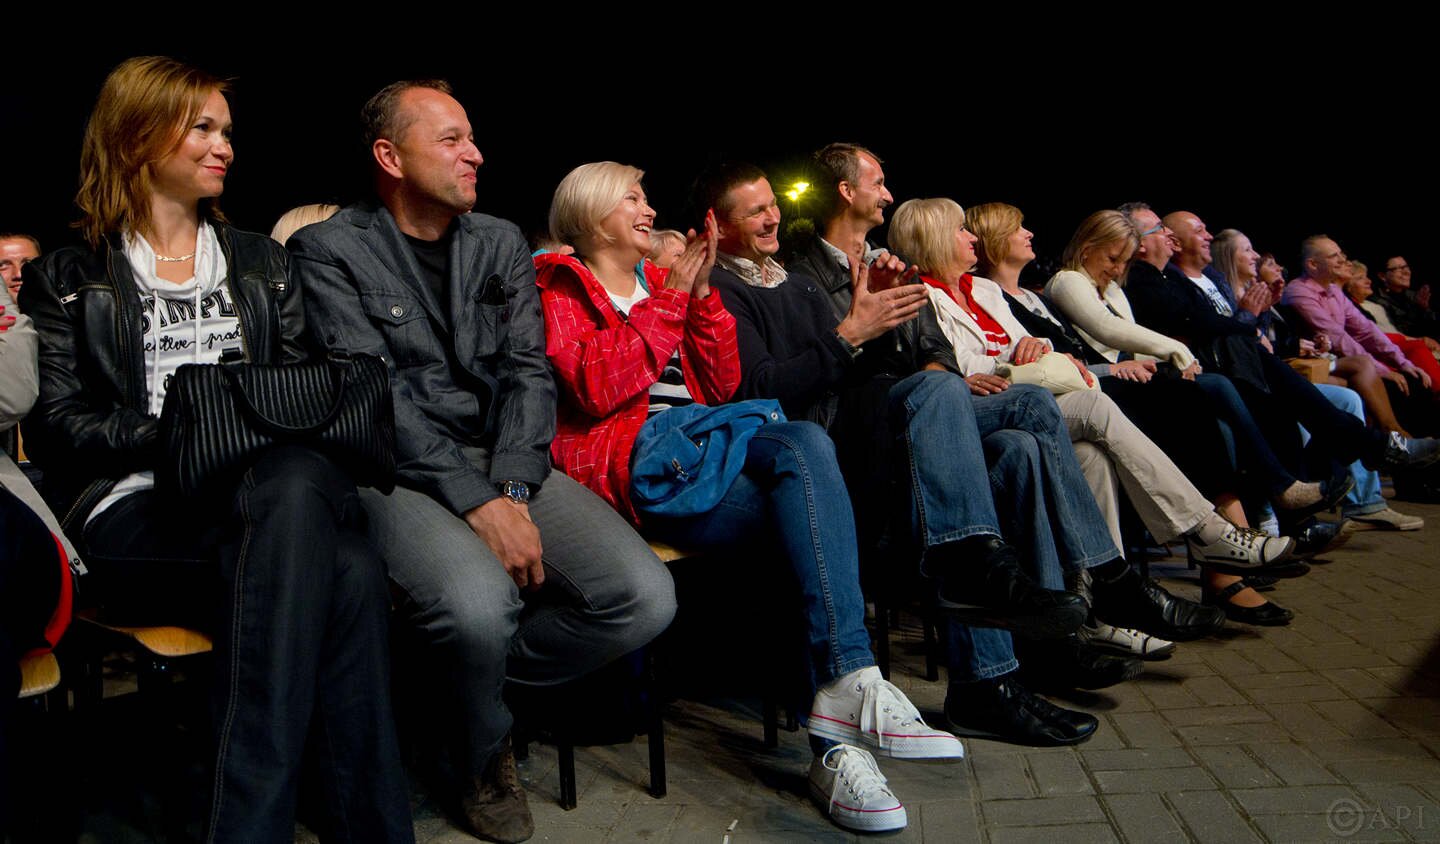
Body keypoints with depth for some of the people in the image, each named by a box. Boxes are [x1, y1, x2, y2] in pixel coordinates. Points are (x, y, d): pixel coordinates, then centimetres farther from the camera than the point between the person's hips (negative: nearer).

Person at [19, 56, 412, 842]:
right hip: (136, 515, -3)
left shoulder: (260, 261, 25)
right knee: (345, 569, -36)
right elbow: (55, 424, 4)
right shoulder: (66, 277, 15)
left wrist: (280, 424, -5)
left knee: (351, 571, -37)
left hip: (273, 489, 3)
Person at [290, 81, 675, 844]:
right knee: (479, 604, -36)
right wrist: (476, 503, -22)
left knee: (645, 598, -17)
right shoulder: (328, 250, 1)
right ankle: (482, 752, 1)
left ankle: (468, 681, 8)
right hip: (396, 472, -4)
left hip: (503, 464, 5)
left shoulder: (501, 242, 15)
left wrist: (512, 490, -13)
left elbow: (528, 373, 5)